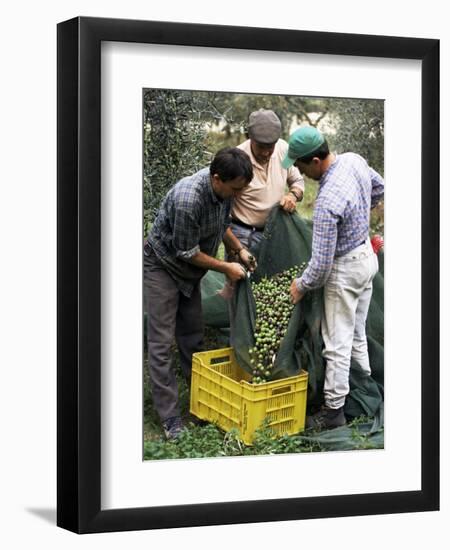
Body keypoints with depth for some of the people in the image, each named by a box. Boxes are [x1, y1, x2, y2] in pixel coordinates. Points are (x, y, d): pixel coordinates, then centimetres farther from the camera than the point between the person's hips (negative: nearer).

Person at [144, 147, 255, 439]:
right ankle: (170, 417, -5)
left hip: (190, 268, 8)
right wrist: (226, 268, -16)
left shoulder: (224, 188, -12)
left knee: (193, 335, 13)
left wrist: (240, 249, 0)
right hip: (162, 266, -7)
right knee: (162, 343, -7)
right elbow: (187, 251, -26)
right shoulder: (187, 198, -37)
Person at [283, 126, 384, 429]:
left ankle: (334, 410, 9)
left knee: (338, 342, 1)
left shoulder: (327, 203, -33)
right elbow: (379, 187, 15)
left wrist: (301, 286, -9)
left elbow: (321, 263, -27)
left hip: (345, 268, -9)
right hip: (367, 255, 9)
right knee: (357, 334, 20)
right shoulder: (354, 160, -9)